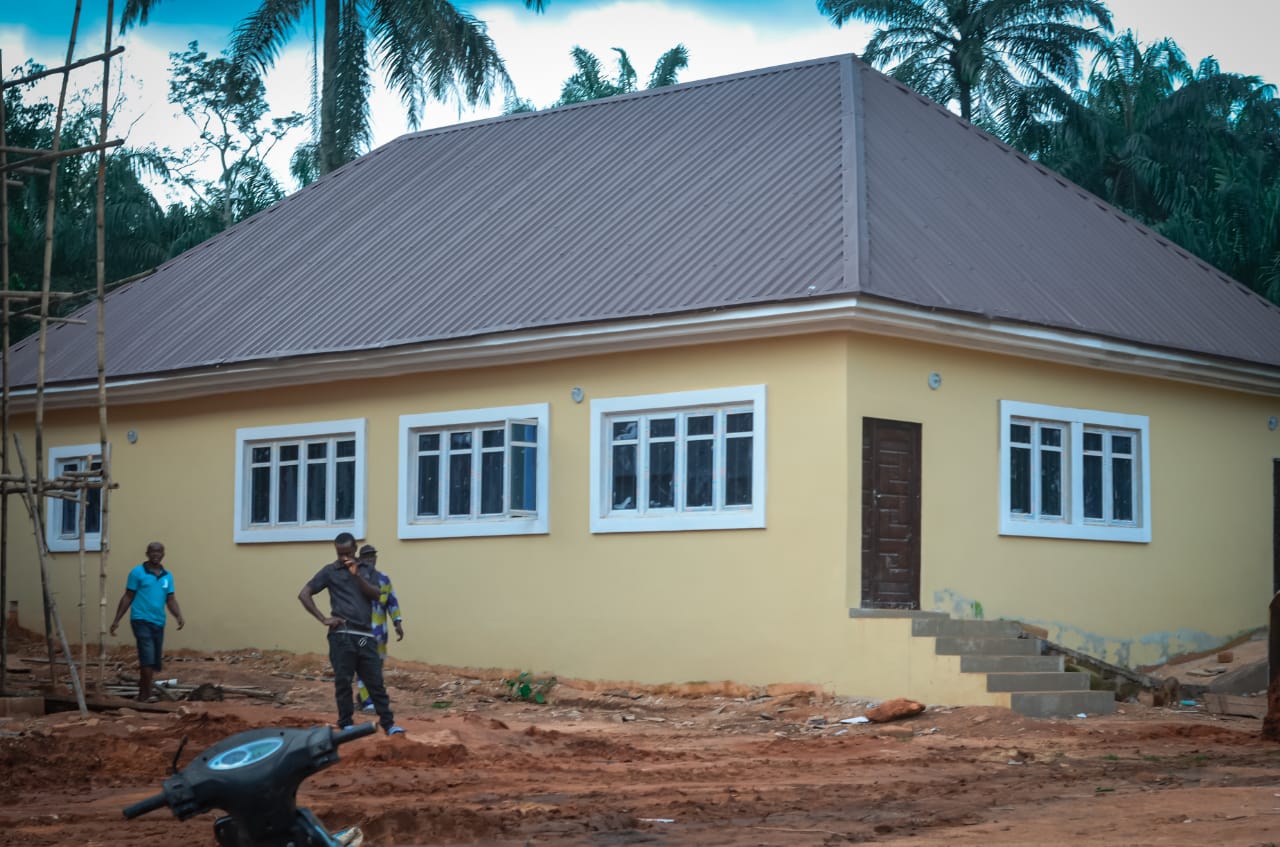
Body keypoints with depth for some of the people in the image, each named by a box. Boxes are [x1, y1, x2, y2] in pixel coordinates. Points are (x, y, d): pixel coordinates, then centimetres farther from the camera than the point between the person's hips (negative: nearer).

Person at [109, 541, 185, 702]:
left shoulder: (167, 576, 12)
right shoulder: (137, 573, -2)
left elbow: (171, 600, 9)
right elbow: (127, 597, 0)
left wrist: (179, 616, -10)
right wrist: (117, 620, -3)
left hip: (159, 623, 6)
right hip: (141, 620, -6)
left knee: (155, 660, 9)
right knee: (148, 657, -16)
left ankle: (143, 692, 21)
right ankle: (147, 693, -15)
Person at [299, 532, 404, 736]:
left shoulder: (367, 569, 13)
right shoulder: (330, 571, 4)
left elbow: (375, 595, -1)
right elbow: (304, 594, 2)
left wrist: (357, 574, -12)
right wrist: (323, 618, -6)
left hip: (366, 635, 2)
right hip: (342, 635, -2)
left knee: (375, 681, 3)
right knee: (343, 681, 0)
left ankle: (388, 724, 6)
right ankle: (346, 725, 9)